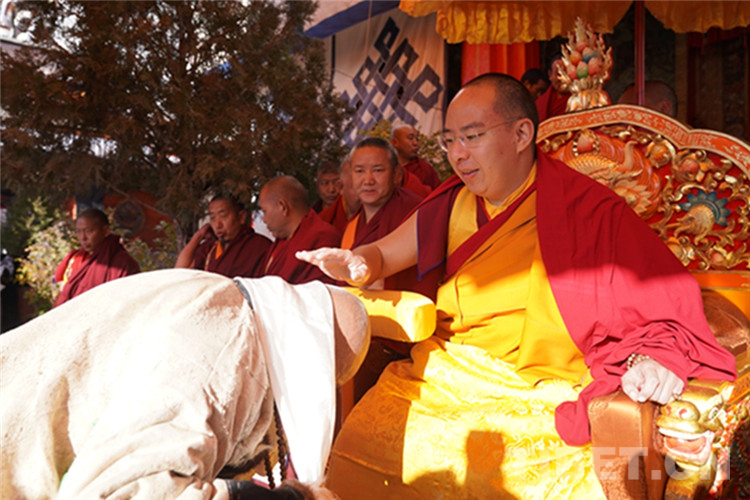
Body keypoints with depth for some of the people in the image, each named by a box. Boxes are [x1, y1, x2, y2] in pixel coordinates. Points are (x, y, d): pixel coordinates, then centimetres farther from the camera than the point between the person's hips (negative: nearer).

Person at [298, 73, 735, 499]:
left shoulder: (589, 210, -4)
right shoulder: (455, 201, 11)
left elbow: (671, 299, -2)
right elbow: (382, 255, 17)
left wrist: (651, 357, -22)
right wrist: (358, 265, -7)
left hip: (536, 399, -3)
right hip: (439, 378, 4)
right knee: (356, 446, -18)